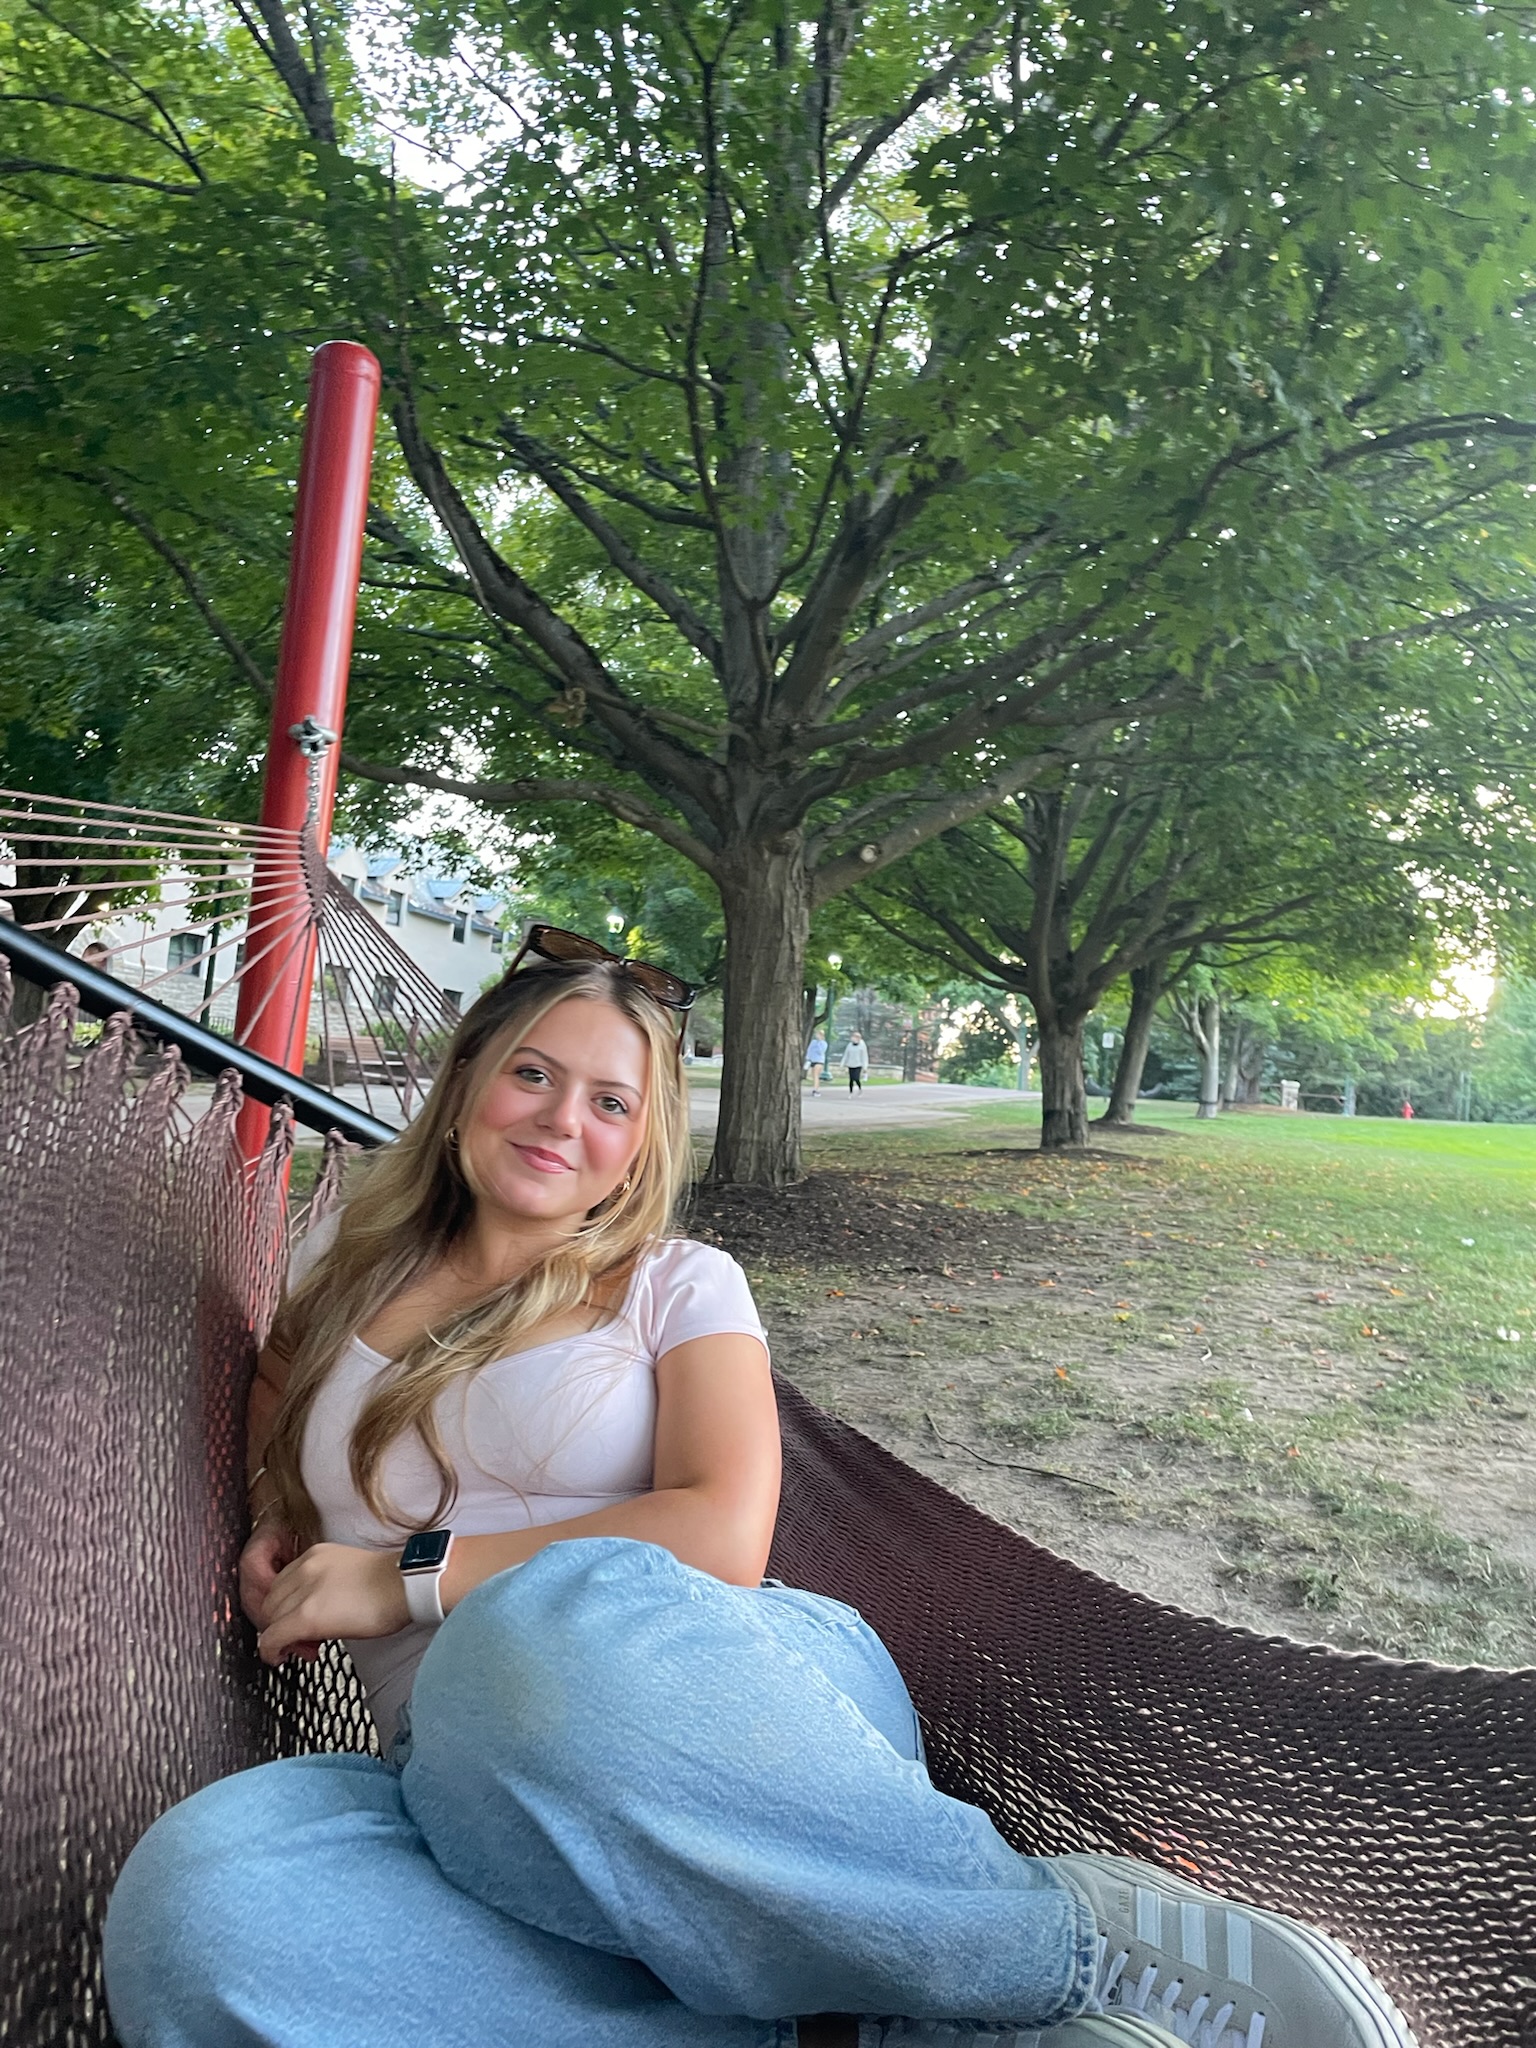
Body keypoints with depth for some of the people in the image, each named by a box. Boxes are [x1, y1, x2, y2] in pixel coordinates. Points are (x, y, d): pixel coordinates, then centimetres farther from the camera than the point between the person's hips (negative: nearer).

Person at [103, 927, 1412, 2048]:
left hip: (718, 1705, -3)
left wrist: (414, 1574, -8)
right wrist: (280, 1533, 9)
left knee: (553, 1630, -40)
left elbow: (724, 1537, -8)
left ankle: (1073, 1938, -20)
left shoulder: (678, 1286, 7)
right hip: (469, 1782, 4)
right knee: (197, 1897, -32)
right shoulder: (350, 1260, 18)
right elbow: (281, 1438, 33)